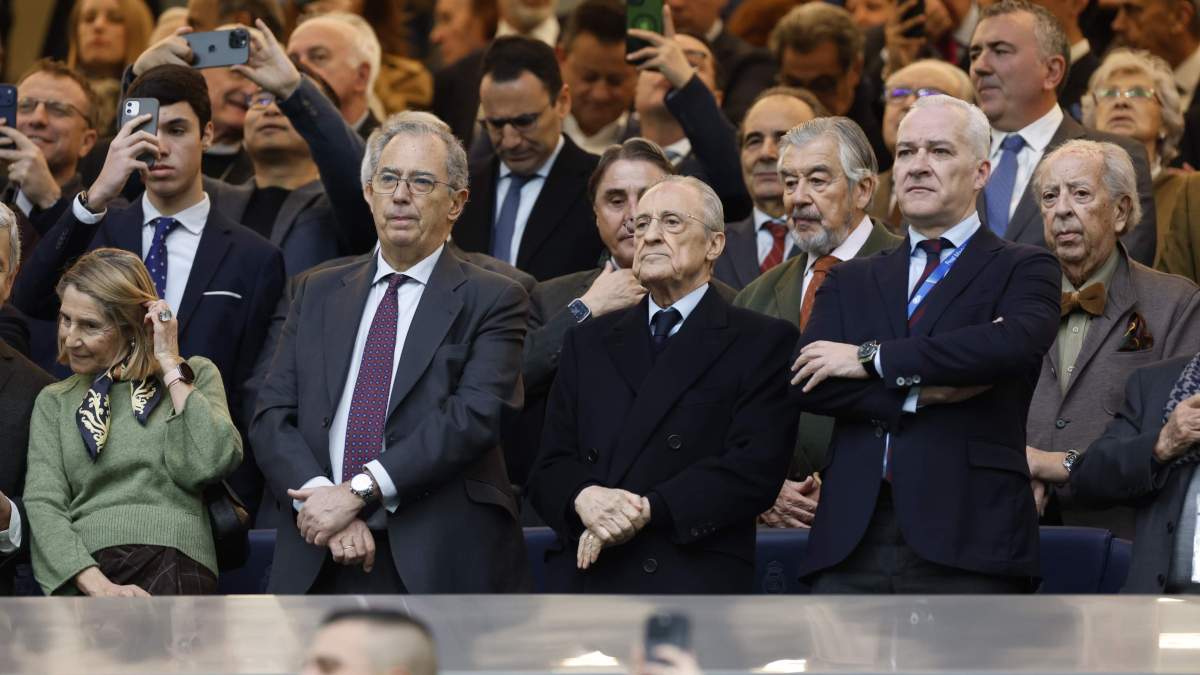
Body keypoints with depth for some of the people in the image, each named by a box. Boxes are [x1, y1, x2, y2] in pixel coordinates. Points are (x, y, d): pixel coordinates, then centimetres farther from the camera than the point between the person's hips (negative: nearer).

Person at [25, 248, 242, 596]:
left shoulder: (195, 375, 16)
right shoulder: (54, 402, 21)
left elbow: (208, 465, -3)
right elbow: (43, 505, 6)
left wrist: (170, 365, 5)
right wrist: (96, 584, -12)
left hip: (171, 562, -1)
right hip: (84, 566, 1)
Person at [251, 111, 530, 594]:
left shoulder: (491, 300, 4)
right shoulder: (317, 294, 17)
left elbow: (474, 416, -10)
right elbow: (272, 418, 7)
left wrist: (358, 491, -18)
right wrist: (328, 506, -11)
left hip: (438, 569, -3)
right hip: (318, 568, 3)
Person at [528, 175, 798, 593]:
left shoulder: (762, 343, 7)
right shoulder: (589, 343, 21)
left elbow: (755, 468, -6)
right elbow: (550, 468, 13)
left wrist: (647, 510, -15)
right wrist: (584, 497, -12)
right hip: (582, 577, 4)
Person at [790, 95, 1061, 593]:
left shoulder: (1024, 270, 9)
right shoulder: (851, 281, 21)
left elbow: (1018, 342, -14)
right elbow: (805, 385, 5)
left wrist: (872, 359, -9)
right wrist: (923, 392, -10)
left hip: (965, 544, -3)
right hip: (853, 546, 3)